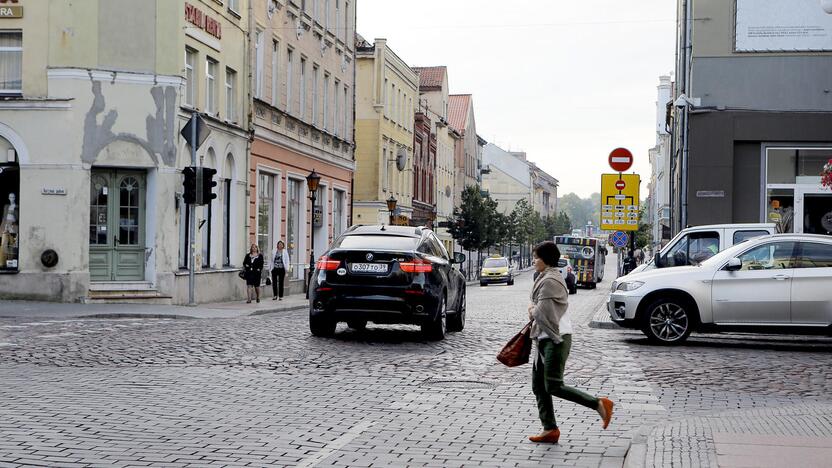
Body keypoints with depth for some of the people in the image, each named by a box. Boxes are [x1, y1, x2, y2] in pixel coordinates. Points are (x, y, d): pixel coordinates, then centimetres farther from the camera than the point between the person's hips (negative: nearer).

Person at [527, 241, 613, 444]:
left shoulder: (549, 281, -16)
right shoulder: (549, 278, 18)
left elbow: (542, 313, -21)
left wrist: (532, 311, -1)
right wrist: (534, 312, 5)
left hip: (555, 339, -11)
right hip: (546, 338, 11)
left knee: (553, 386, -12)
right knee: (539, 386, 9)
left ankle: (599, 404, -7)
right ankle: (550, 429, 10)